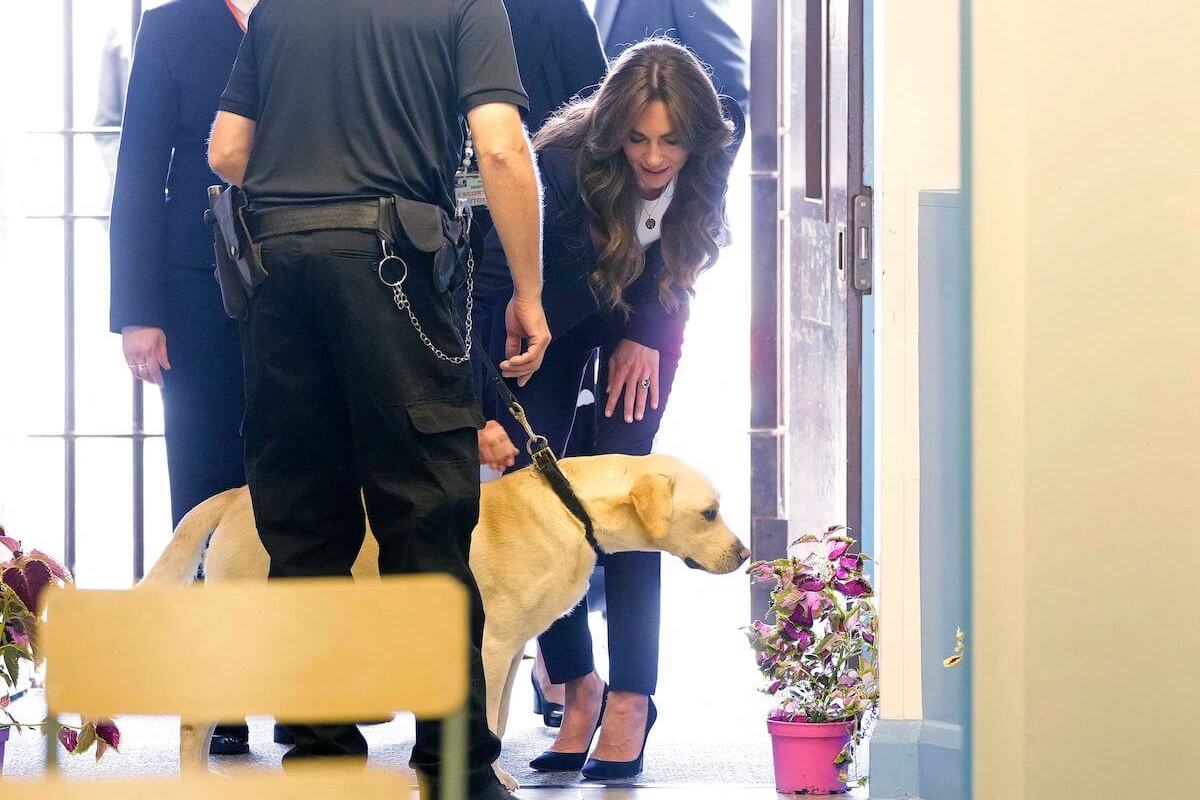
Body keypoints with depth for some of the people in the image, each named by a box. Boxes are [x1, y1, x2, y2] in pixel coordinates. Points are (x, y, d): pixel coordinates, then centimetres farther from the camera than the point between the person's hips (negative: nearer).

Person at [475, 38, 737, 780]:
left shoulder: (707, 164, -26)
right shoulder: (561, 165, -37)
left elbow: (679, 259, -3)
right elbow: (494, 283, -39)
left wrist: (644, 335, -12)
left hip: (644, 316, 1)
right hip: (553, 313, -1)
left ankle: (632, 698, -7)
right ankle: (577, 685, 7)